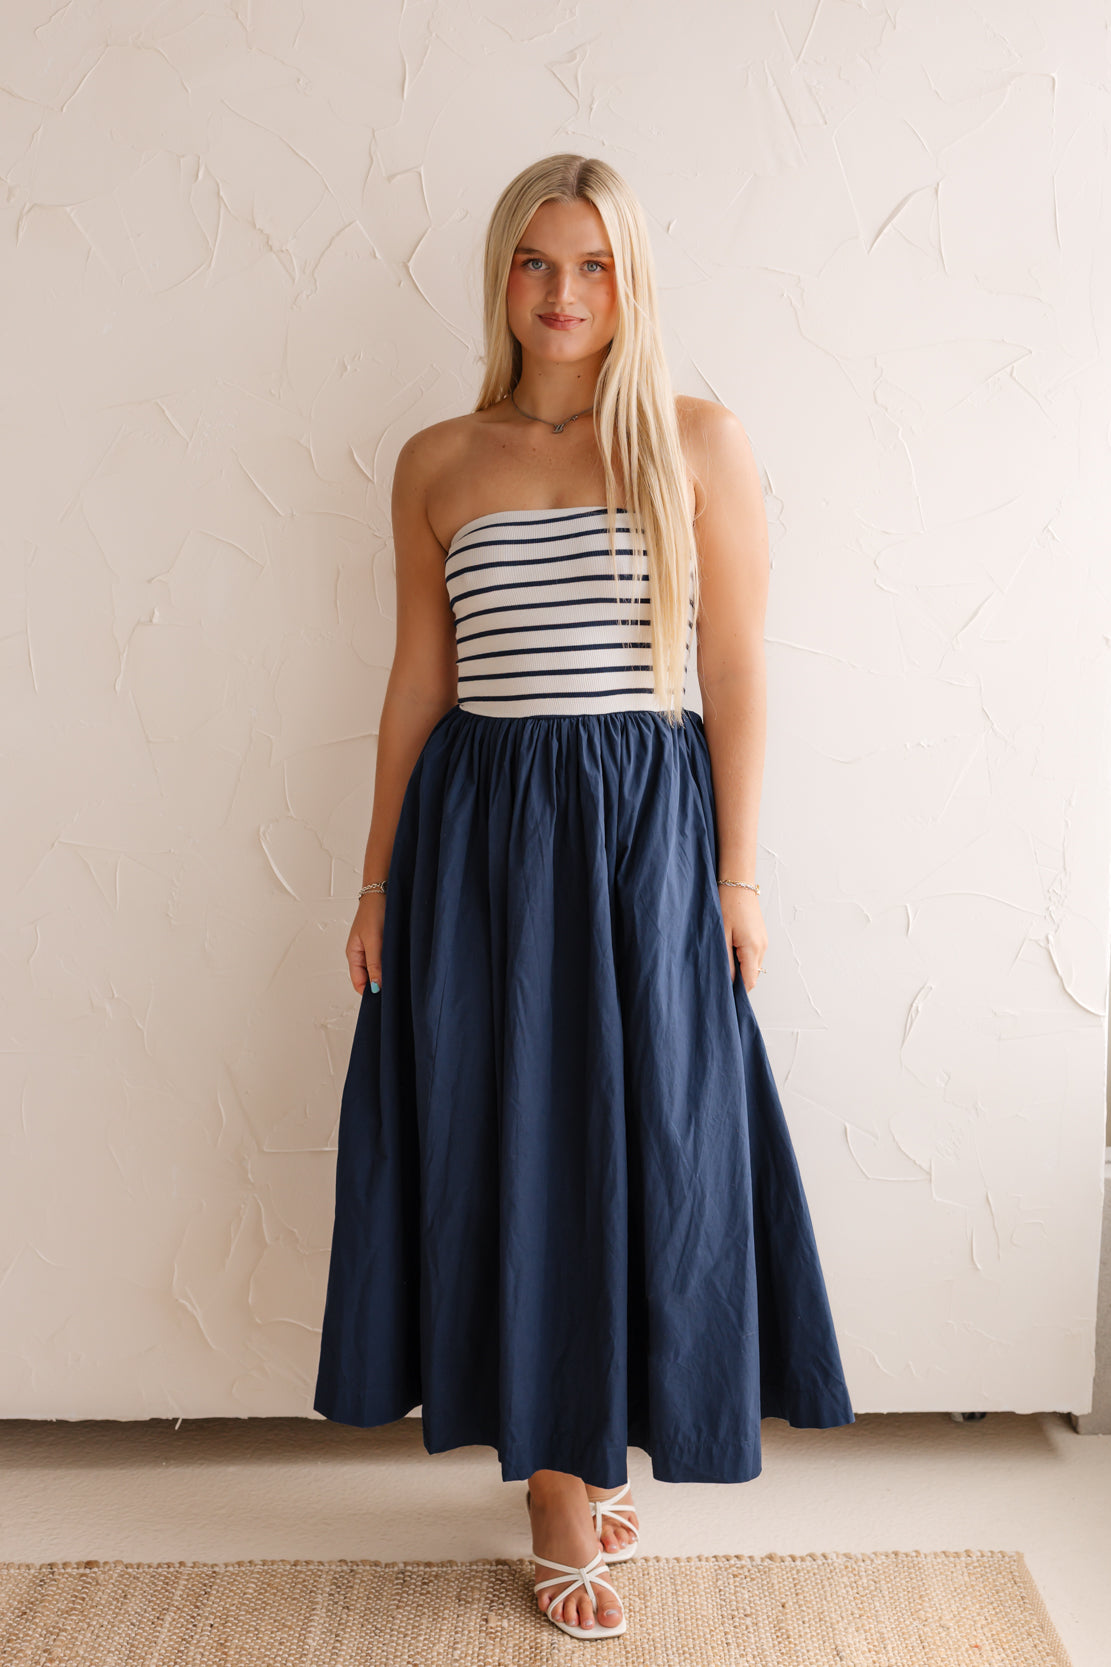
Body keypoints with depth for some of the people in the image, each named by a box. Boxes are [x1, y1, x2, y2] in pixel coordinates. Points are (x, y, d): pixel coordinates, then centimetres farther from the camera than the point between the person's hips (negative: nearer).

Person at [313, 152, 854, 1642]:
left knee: (642, 1141, 6)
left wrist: (737, 874, -5)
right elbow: (420, 678, 9)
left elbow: (736, 670, -1)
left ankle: (592, 1449, 32)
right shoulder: (437, 462, 8)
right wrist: (379, 882, 8)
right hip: (477, 826, 2)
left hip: (646, 823, -1)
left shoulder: (701, 443, 1)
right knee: (506, 1140, 7)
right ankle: (561, 1485, 26)